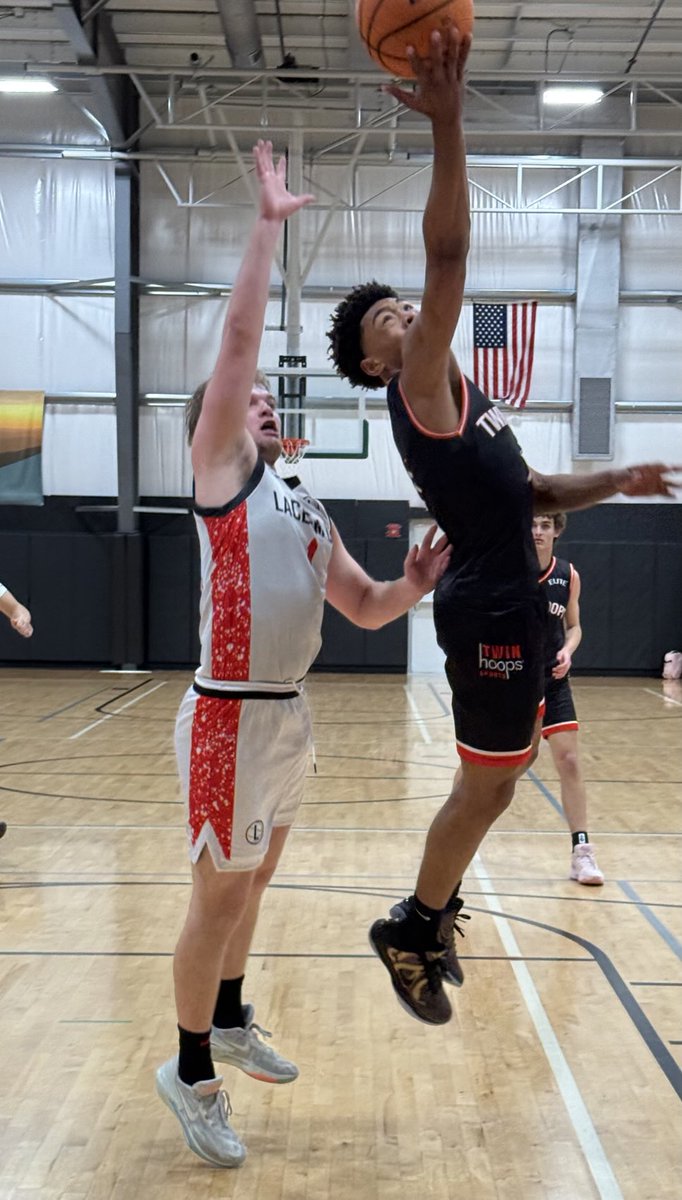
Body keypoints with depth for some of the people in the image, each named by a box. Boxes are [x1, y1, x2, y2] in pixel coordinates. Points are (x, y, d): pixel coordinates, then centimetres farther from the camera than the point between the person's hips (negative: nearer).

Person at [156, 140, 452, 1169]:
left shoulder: (304, 508, 16)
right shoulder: (221, 468, -5)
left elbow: (366, 610, 17)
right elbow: (239, 338, -15)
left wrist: (416, 585, -2)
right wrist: (269, 222, -11)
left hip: (288, 716, 8)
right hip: (233, 717, -8)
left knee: (250, 884, 21)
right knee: (220, 895, 2)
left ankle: (230, 1022, 39)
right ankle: (192, 1074, 17)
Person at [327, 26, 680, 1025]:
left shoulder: (458, 402, 17)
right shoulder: (418, 391, -11)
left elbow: (530, 492, 23)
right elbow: (448, 260, -26)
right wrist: (448, 124, -31)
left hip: (508, 605, 9)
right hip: (489, 610, -9)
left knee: (495, 779, 18)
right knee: (488, 786, -1)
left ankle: (431, 911, 33)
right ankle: (413, 930, 15)